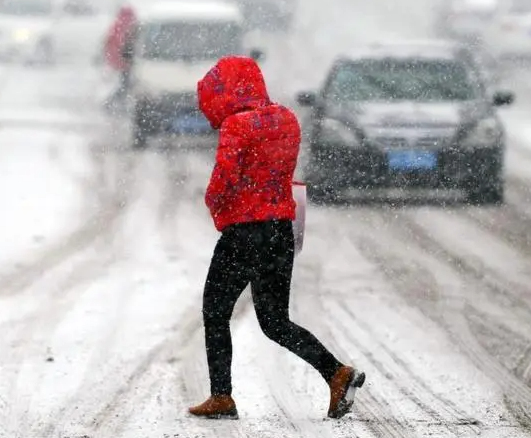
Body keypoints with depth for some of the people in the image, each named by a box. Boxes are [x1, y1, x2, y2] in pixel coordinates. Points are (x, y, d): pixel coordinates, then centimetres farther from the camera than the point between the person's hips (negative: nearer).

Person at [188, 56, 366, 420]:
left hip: (243, 231, -7)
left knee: (215, 315, 9)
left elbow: (224, 178, -23)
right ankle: (337, 373, -4)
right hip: (282, 229, 7)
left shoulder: (236, 125, -14)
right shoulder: (286, 120, 10)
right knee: (276, 322, 12)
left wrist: (213, 203, -2)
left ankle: (222, 397, 10)